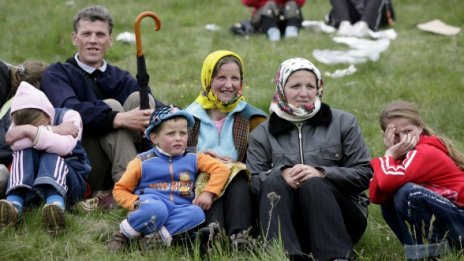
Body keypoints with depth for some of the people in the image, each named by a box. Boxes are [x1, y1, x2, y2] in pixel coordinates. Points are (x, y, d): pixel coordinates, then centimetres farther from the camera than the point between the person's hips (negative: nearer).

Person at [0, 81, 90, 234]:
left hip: (70, 181, -2)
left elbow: (65, 147, -31)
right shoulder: (20, 123, -2)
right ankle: (14, 203, -46)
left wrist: (30, 131, -34)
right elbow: (15, 144, -26)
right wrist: (55, 131, -27)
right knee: (25, 148, -24)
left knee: (51, 153, -32)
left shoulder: (69, 117, -11)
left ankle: (56, 201, -61)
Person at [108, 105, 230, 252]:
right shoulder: (142, 162, 4)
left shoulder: (193, 160, 10)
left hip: (179, 210, 3)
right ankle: (126, 232, -14)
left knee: (196, 213, -31)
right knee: (155, 209, -39)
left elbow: (221, 169, 8)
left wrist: (208, 193, -7)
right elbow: (120, 189, 9)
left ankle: (158, 236, -32)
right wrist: (135, 203, -12)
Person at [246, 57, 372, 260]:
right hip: (288, 221, 1)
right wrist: (281, 173, -21)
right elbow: (253, 181, 0)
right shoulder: (262, 133, 13)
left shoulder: (343, 122, 10)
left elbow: (364, 174, 1)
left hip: (340, 219, -1)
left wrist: (321, 173, -15)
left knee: (313, 184, -30)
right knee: (274, 181, -28)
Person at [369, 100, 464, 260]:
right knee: (387, 202, 4)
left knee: (407, 192, -25)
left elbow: (388, 182, -35)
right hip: (443, 217, 9)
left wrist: (389, 155, -15)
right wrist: (391, 154, -12)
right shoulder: (402, 153, 7)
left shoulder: (426, 153, -18)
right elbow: (376, 196, -5)